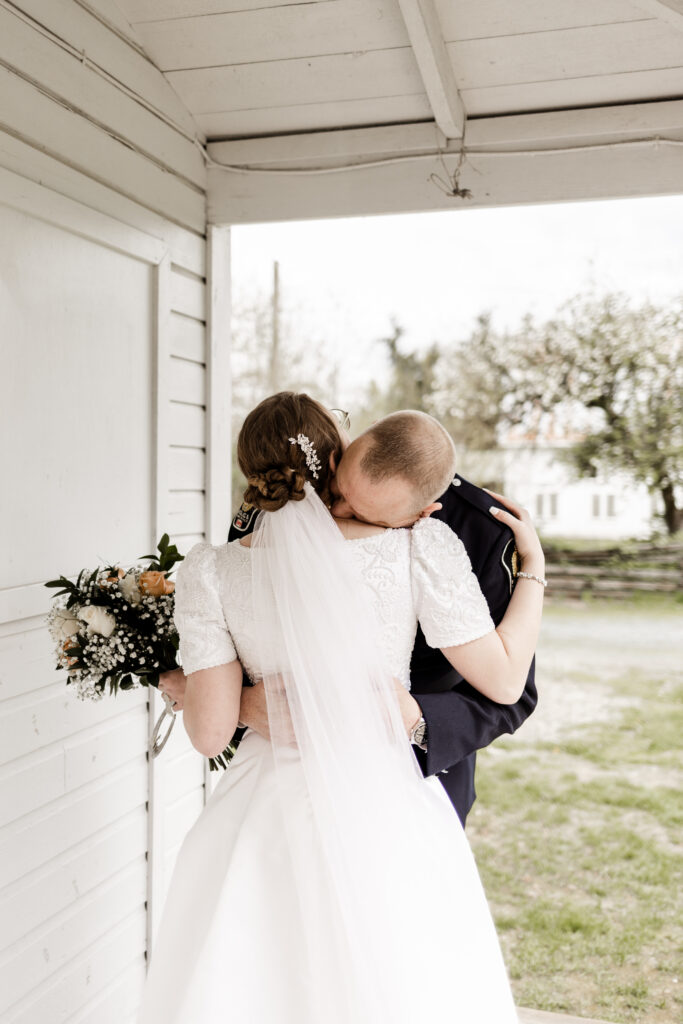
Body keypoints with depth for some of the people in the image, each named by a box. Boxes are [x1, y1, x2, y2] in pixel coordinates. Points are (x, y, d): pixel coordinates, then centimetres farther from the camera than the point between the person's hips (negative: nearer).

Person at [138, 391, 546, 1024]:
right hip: (390, 815, 0)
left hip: (270, 816, 1)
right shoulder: (420, 548, -13)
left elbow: (211, 733, -8)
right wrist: (534, 567, 5)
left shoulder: (213, 574, -10)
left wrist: (180, 688, 15)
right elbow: (504, 680, -7)